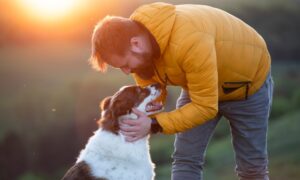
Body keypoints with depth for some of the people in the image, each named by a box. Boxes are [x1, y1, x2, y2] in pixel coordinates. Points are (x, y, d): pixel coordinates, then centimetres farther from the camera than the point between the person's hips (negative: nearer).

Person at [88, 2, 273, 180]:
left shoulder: (190, 43, -45)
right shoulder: (135, 34, -21)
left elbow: (205, 106, -37)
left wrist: (154, 125, -41)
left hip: (247, 81, -5)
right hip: (198, 84, 6)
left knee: (252, 165, 6)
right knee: (185, 158, -4)